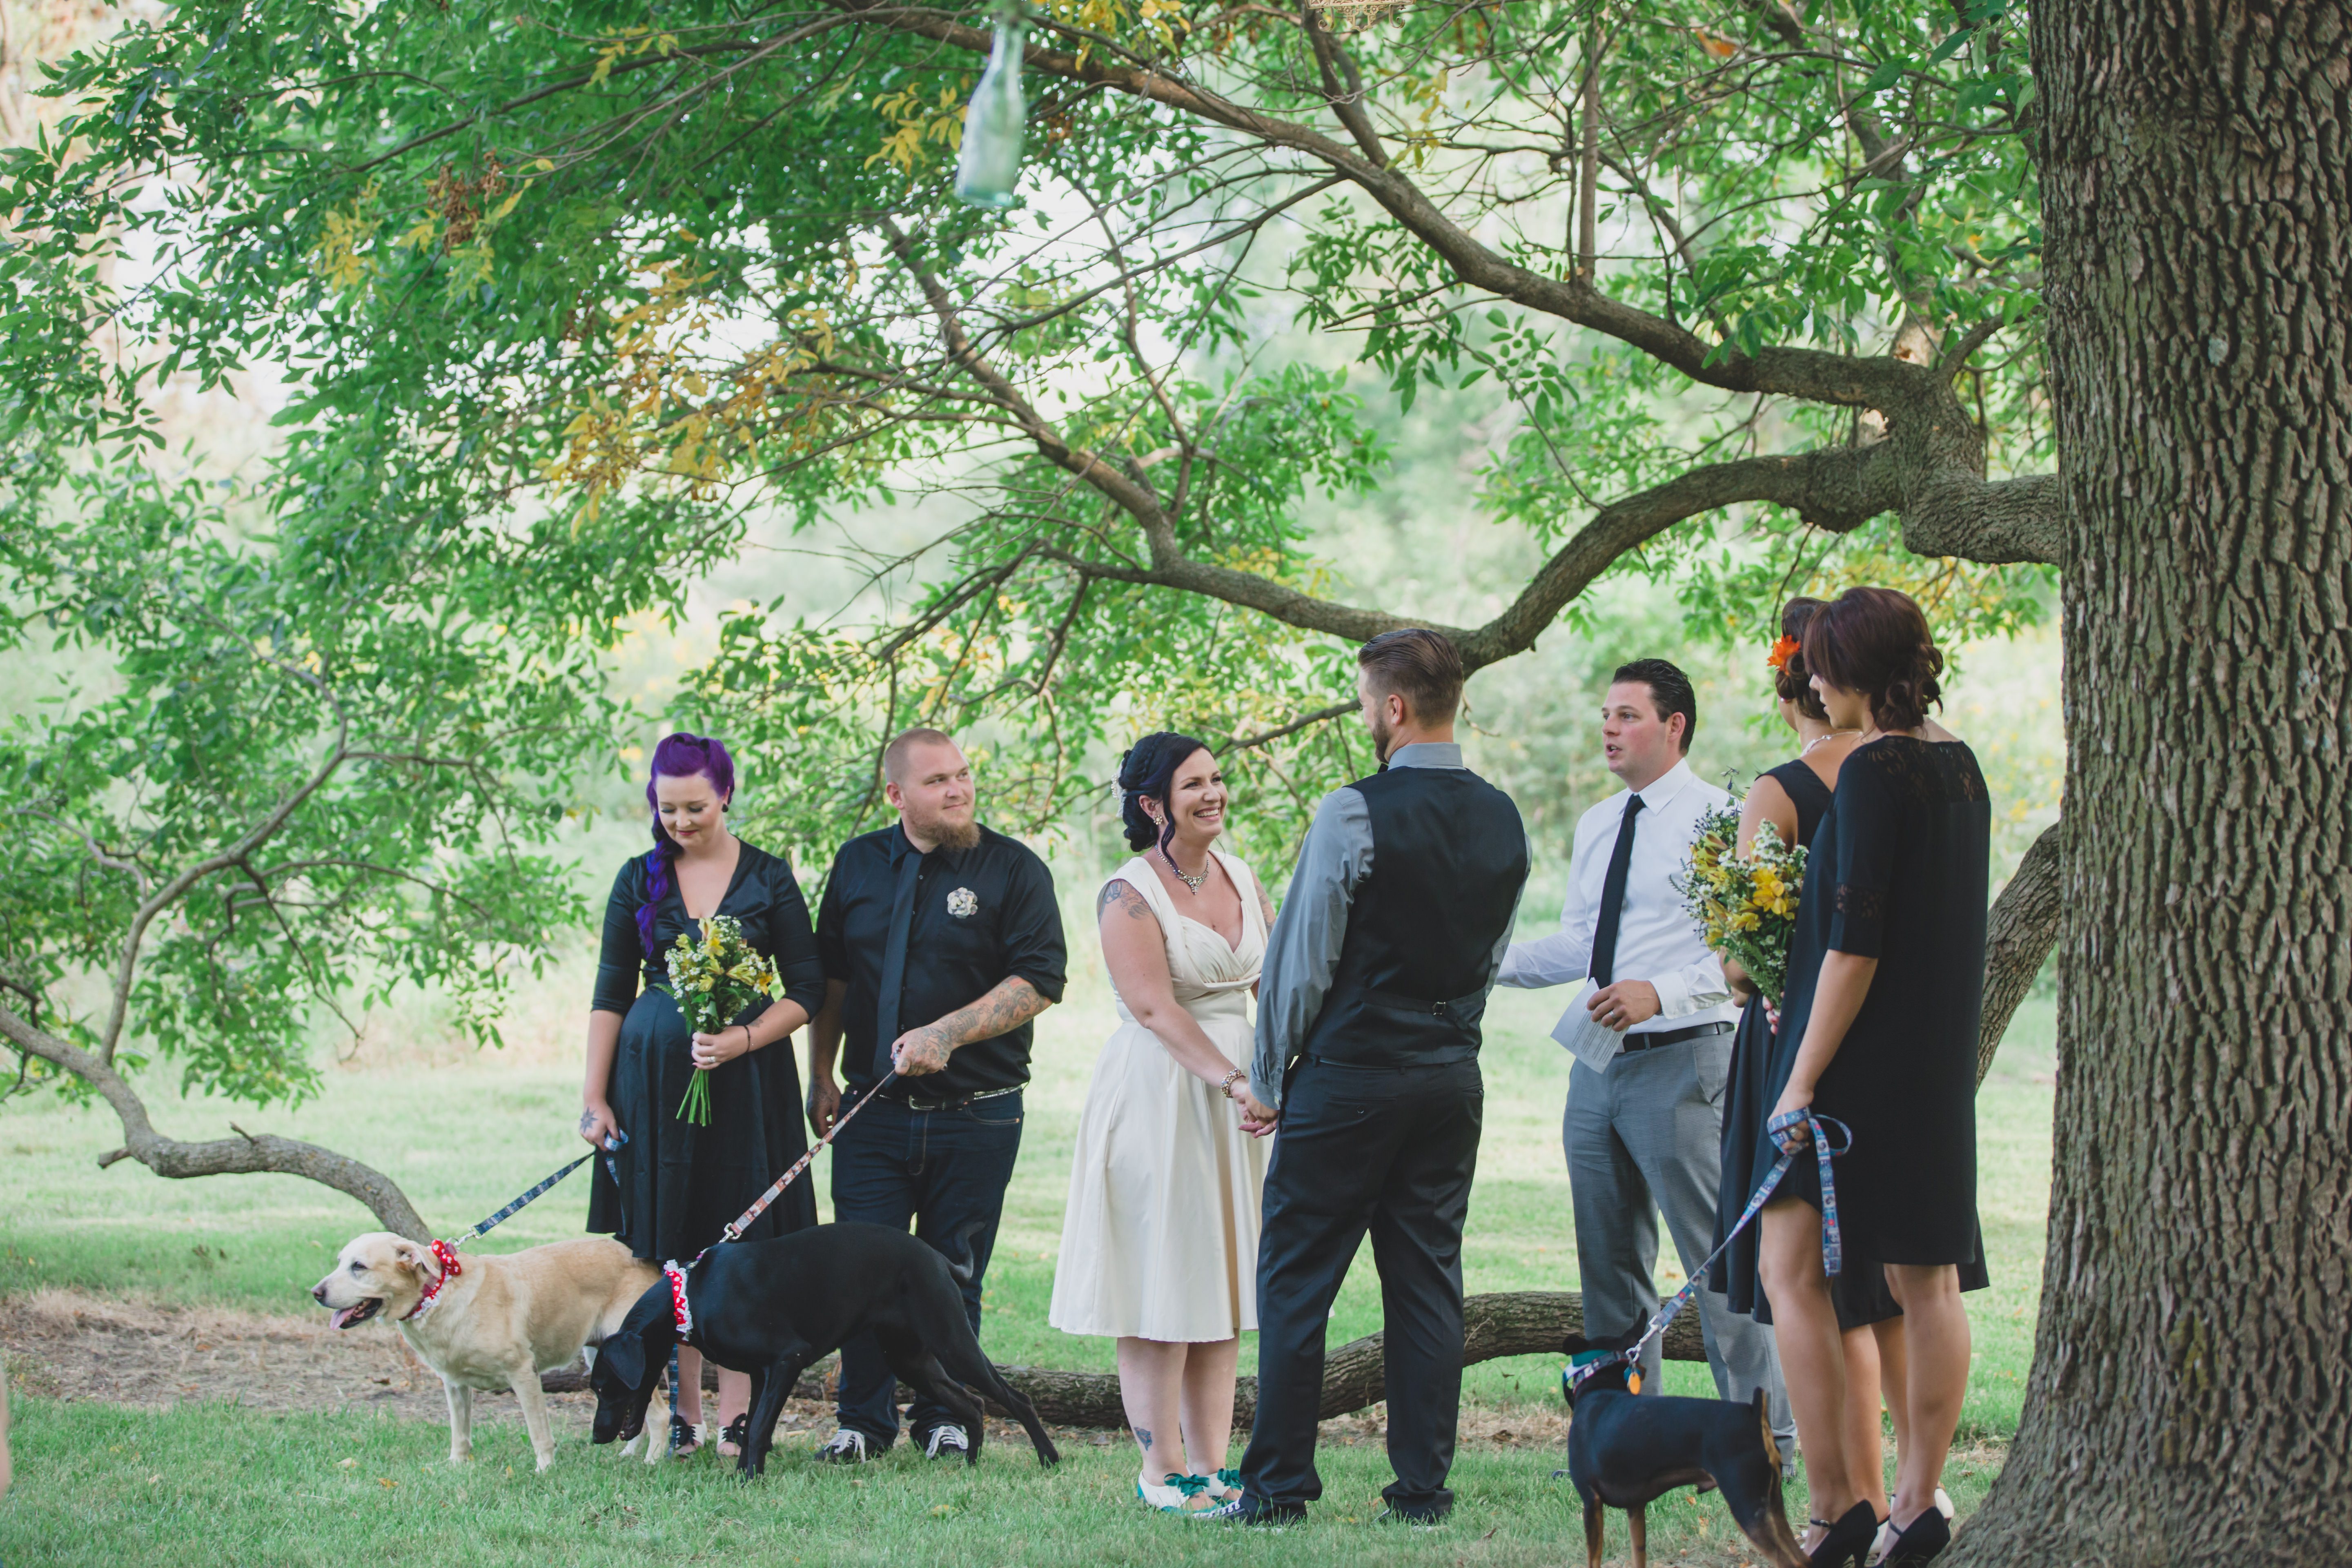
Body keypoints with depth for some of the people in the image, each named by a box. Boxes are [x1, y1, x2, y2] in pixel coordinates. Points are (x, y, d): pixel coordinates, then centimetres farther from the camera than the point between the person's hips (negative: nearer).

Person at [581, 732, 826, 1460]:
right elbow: (611, 994, 8)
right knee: (666, 1244, 1)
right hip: (654, 1075, 1)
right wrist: (594, 1096, 1)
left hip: (747, 1075, -1)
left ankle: (737, 1415, 0)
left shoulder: (768, 878, 2)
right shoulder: (640, 880, 6)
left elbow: (807, 989, 1)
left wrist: (743, 1038, -15)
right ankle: (681, 1412, 6)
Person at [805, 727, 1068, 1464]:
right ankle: (865, 1422, 9)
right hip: (875, 1113, 2)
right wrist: (821, 1075, 11)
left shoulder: (1014, 869, -3)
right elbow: (832, 977, 17)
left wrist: (947, 1034, -18)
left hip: (976, 1116, -2)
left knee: (954, 1274, 4)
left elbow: (1038, 982, -10)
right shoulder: (858, 864, 9)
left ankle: (945, 1420, 16)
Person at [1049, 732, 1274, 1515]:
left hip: (1231, 1097, 7)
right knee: (1161, 1282, -4)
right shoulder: (1129, 896, -11)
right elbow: (1155, 1008, -19)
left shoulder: (1241, 879, 11)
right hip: (1157, 1092, -7)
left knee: (1219, 1277, 7)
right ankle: (1163, 1467, 1)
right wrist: (1232, 1079, -27)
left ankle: (1211, 1463, 10)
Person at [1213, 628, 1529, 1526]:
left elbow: (1303, 958, -11)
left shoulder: (1354, 814, -15)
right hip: (1452, 1073, 6)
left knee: (1296, 1282, 3)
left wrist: (1268, 1080, 0)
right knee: (1427, 1281, 9)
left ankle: (1277, 1486, 4)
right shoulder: (1501, 821, 5)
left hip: (1349, 1078, -6)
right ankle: (1423, 1486, 9)